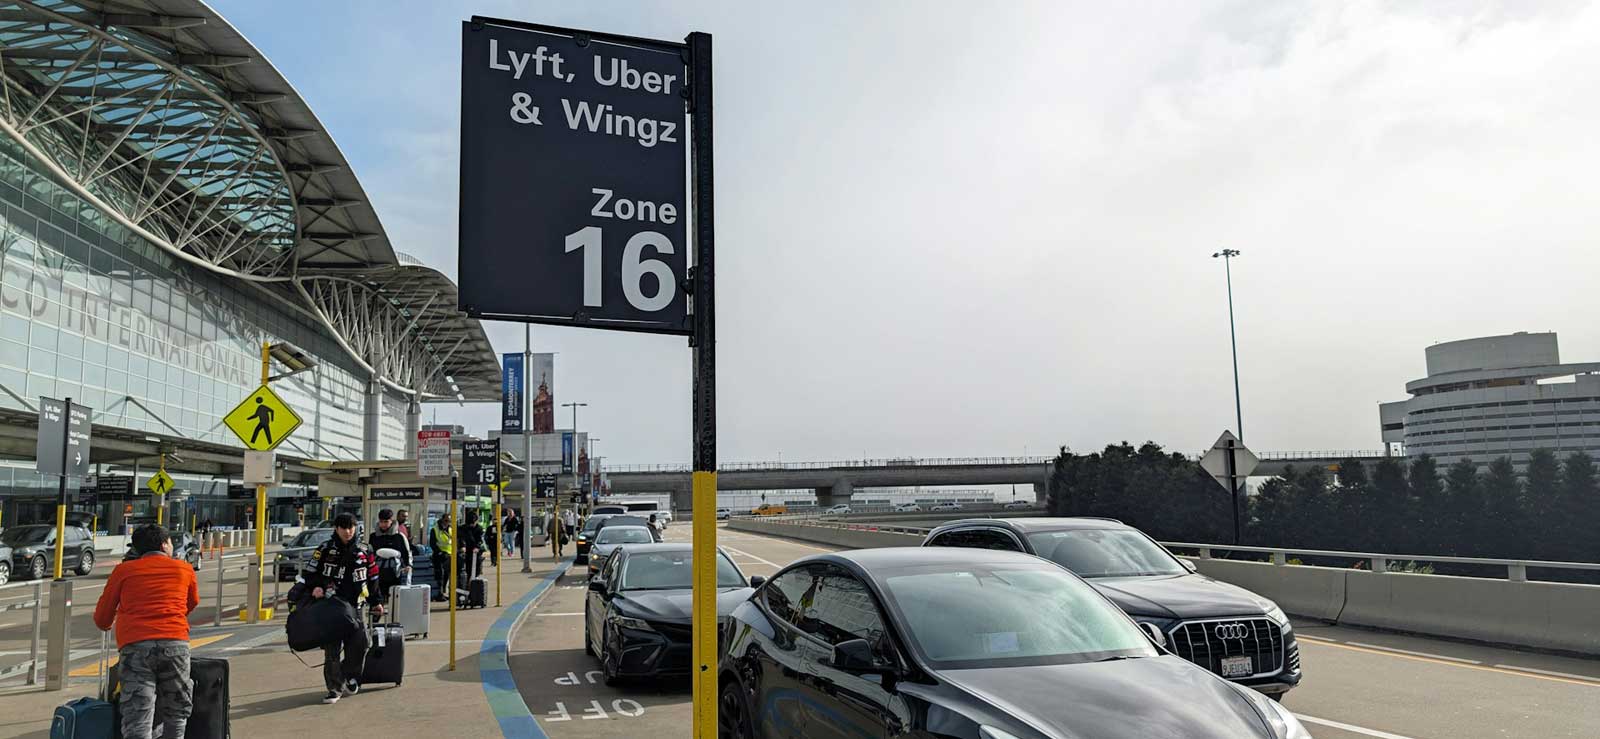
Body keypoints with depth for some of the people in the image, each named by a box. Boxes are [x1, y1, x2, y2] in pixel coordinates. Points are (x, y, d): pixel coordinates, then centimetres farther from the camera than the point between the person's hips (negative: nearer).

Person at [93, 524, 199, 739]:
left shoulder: (124, 571, 14)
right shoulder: (184, 570, 16)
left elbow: (102, 619, 20)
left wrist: (107, 625, 43)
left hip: (135, 646, 0)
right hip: (176, 643, 1)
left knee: (137, 721, -4)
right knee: (175, 717, 12)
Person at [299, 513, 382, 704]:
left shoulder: (364, 552, 8)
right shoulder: (325, 550, 1)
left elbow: (373, 578, 16)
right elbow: (308, 572, 4)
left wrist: (377, 601, 16)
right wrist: (315, 587, -14)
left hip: (354, 607, 2)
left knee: (359, 643, -5)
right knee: (331, 649, 0)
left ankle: (351, 677, 20)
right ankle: (334, 688, 10)